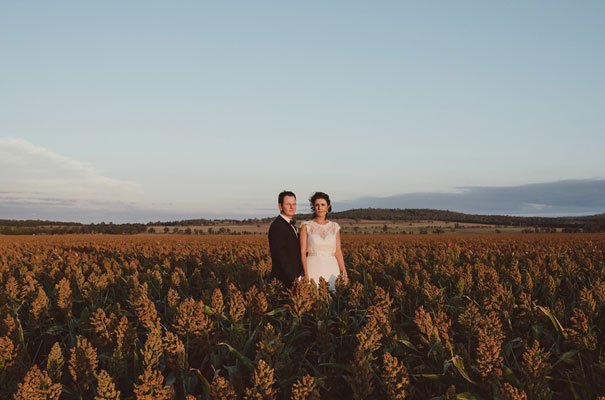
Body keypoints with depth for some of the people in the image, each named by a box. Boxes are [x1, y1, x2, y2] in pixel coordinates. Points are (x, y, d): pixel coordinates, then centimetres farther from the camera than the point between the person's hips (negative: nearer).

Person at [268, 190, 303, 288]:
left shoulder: (291, 224, 16)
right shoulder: (277, 226, -16)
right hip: (285, 280, -9)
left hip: (294, 276, 9)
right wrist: (294, 278, -20)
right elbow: (280, 255, -21)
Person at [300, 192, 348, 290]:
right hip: (313, 269, -2)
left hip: (332, 270, 2)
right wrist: (306, 274, -13)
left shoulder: (335, 227, 8)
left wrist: (344, 273, 1)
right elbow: (303, 252, -3)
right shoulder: (306, 226, 0)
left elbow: (338, 252, 9)